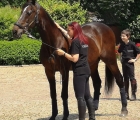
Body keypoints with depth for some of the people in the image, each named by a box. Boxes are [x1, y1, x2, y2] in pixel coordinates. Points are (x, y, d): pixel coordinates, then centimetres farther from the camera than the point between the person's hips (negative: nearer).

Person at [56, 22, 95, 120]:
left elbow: (74, 59, -20)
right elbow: (70, 35, 32)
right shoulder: (83, 40, 12)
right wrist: (60, 28, 36)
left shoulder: (75, 42, -15)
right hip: (86, 70, 9)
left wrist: (63, 53, -11)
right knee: (87, 95, 14)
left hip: (79, 72, -9)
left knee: (80, 97, -5)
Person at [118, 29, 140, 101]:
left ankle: (133, 94, -1)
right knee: (125, 79, 10)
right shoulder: (122, 45, 3)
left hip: (130, 63, -5)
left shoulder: (132, 44, -12)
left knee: (132, 78, -5)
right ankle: (126, 94, 16)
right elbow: (119, 52, 22)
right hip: (124, 63, 5)